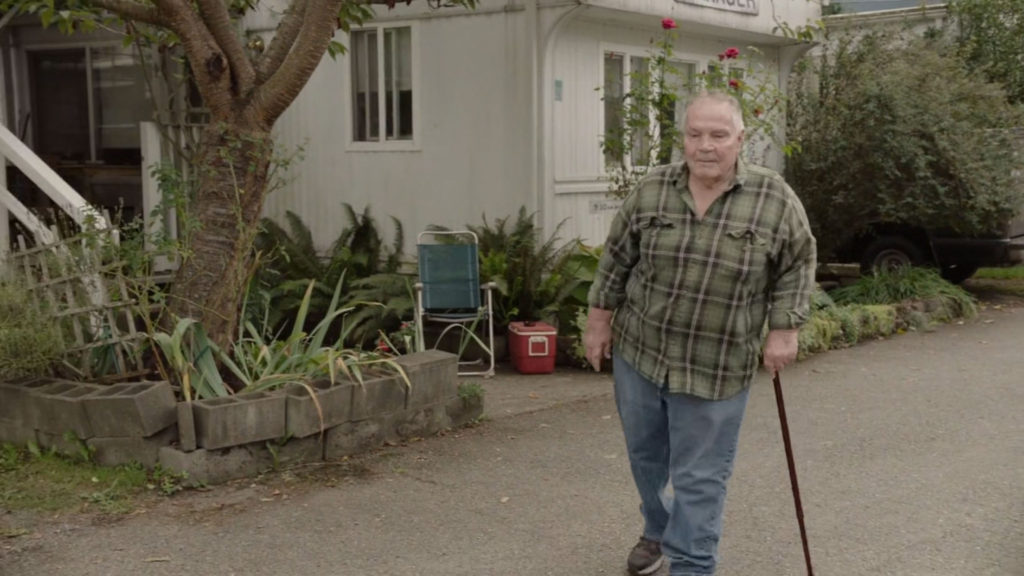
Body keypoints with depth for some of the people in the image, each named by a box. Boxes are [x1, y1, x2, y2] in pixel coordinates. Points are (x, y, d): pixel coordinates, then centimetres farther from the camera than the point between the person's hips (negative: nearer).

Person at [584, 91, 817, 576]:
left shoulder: (775, 198, -10)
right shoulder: (651, 189, -4)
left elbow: (798, 264, 1)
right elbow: (616, 259, 4)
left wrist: (784, 328, -6)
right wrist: (599, 320, 5)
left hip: (716, 369, -3)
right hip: (638, 353, 3)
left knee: (699, 477, 3)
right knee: (644, 455, 21)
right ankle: (657, 530, 46)